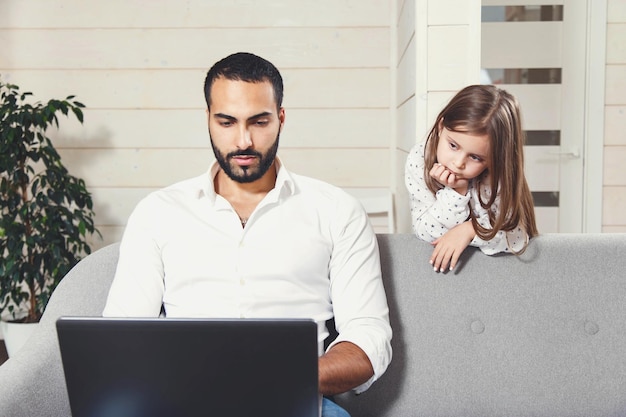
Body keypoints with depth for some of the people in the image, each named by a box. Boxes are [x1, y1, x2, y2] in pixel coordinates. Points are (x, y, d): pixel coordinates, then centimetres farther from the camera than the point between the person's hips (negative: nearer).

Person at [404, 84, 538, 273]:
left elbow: (517, 238, -19)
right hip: (434, 256, 1)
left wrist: (471, 230, -31)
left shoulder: (499, 175, -20)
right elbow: (426, 233, -18)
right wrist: (456, 192, -30)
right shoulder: (419, 160, -20)